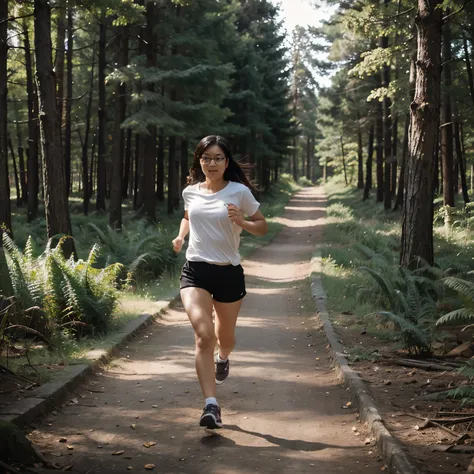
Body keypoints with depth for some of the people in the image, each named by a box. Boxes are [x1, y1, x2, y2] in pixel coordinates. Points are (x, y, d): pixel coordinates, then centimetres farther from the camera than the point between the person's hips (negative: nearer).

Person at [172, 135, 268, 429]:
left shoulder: (239, 192, -5)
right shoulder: (190, 192, 5)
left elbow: (263, 227, 2)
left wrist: (242, 222, -18)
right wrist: (181, 236, 7)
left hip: (229, 273, -1)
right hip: (195, 272, 1)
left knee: (224, 336, 17)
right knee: (204, 335, -18)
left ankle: (223, 358, 56)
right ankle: (211, 406, -20)